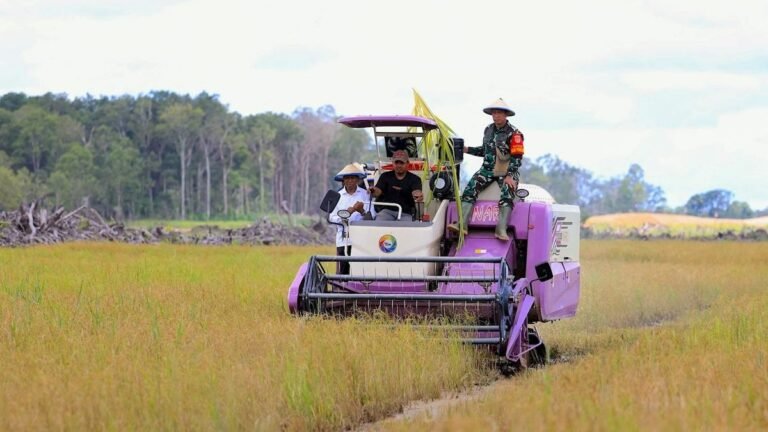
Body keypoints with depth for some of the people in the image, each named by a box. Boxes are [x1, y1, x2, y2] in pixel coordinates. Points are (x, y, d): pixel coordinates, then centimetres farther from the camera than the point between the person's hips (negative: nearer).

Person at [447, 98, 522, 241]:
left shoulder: (514, 133, -6)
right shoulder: (488, 130, 12)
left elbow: (517, 158, -10)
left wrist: (509, 176, -21)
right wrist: (467, 149, 11)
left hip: (507, 171, -5)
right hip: (488, 169, 5)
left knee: (507, 191, -33)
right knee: (471, 187, -20)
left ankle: (501, 230, -43)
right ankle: (462, 224, -32)